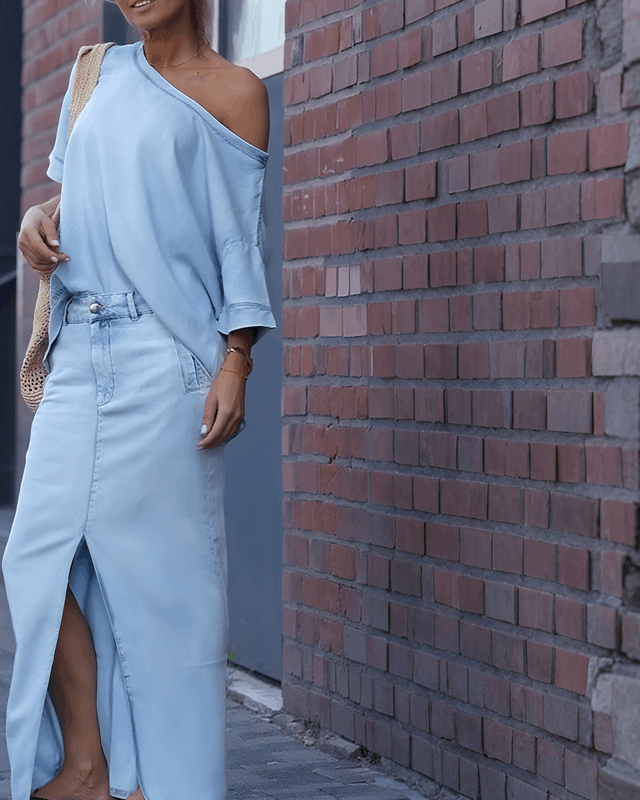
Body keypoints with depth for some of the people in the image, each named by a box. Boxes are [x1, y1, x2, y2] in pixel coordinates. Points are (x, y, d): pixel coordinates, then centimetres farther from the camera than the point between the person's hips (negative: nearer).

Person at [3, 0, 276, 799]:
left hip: (167, 356, -5)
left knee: (160, 571, -4)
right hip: (79, 357, 6)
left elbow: (241, 237, -2)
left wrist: (235, 364, -11)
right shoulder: (103, 74, 18)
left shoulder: (232, 92, 3)